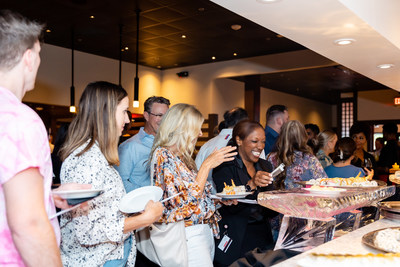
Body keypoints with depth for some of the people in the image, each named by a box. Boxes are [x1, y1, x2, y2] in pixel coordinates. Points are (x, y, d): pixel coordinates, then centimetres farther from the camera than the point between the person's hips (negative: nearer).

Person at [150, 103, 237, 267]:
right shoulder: (162, 155, -15)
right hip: (189, 233, -9)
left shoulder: (182, 156, 12)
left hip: (205, 228, 9)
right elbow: (186, 202, -23)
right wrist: (207, 165, -18)